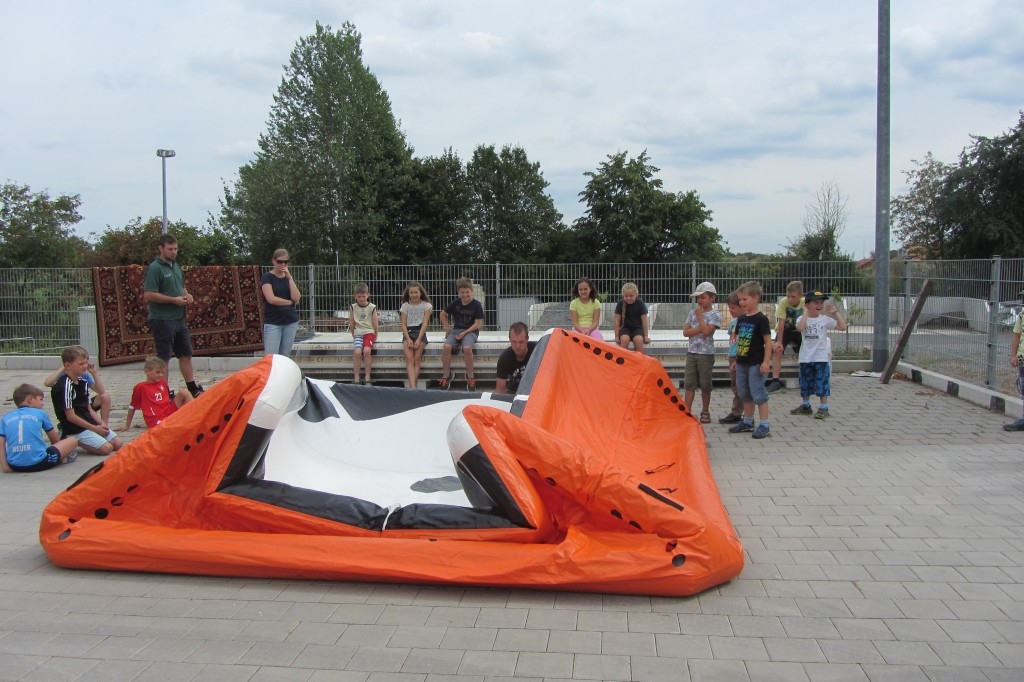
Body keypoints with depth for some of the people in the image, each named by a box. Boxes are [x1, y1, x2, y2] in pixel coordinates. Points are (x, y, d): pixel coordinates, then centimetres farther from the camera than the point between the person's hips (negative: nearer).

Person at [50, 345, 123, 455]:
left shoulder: (82, 382, 11)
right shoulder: (65, 386, -16)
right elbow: (71, 416, -17)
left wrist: (101, 423, -1)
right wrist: (94, 428, -13)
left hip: (90, 424, 8)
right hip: (75, 430, -8)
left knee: (118, 443, 0)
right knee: (106, 448, -21)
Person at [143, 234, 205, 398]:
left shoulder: (175, 266, 14)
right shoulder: (155, 268, -12)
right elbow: (148, 295, -19)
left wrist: (187, 295, 5)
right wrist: (174, 300, -18)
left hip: (179, 318, 8)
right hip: (162, 320, -8)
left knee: (186, 354, 13)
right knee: (163, 358, 0)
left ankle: (193, 388, 21)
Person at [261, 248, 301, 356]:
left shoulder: (289, 278, 13)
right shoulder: (267, 277, -2)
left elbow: (296, 298, -3)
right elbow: (271, 299, -14)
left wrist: (289, 277, -7)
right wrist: (290, 302, -4)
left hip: (291, 322, 5)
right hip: (272, 323, -5)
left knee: (284, 357, 5)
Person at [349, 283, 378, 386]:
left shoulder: (372, 307, 0)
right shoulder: (353, 307, 5)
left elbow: (375, 324, 4)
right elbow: (351, 324, 10)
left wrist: (375, 336, 6)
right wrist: (354, 335, 10)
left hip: (369, 332, -1)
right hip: (358, 333, 1)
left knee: (366, 351, -27)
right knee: (357, 352, -24)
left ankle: (367, 378, -18)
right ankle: (356, 379, -18)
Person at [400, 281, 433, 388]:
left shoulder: (426, 305, 6)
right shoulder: (405, 306, 11)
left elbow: (425, 324, -3)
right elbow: (403, 325, 4)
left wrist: (418, 339, -14)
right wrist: (408, 339, -12)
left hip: (420, 332, -1)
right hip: (408, 333, 1)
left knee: (417, 358, -18)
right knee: (409, 359, -19)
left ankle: (412, 386, -20)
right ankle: (413, 386, -31)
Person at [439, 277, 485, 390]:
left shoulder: (476, 305, -5)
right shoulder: (455, 303, 4)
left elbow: (478, 324, -8)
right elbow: (443, 315, 18)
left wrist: (464, 333, -16)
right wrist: (447, 329, 8)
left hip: (471, 331, -3)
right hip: (456, 330, 3)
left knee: (467, 348, -34)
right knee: (447, 347, -27)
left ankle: (470, 376, -17)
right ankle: (446, 376, -14)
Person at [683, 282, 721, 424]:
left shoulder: (715, 315, -5)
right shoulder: (692, 313, 8)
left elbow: (706, 331, -19)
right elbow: (685, 332, -1)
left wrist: (699, 316, -12)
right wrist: (700, 328, -14)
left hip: (706, 354, -4)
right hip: (691, 353, 4)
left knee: (705, 384, 5)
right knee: (689, 383, 0)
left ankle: (705, 412, 17)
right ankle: (687, 411, 0)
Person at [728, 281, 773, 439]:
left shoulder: (761, 319, -13)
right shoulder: (741, 319, 9)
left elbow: (768, 341, -14)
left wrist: (766, 362, -17)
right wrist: (736, 359, 16)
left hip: (756, 364, -8)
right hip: (742, 363, 8)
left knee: (758, 394, -4)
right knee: (745, 394, 15)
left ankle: (764, 425, 2)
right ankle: (747, 422, 27)